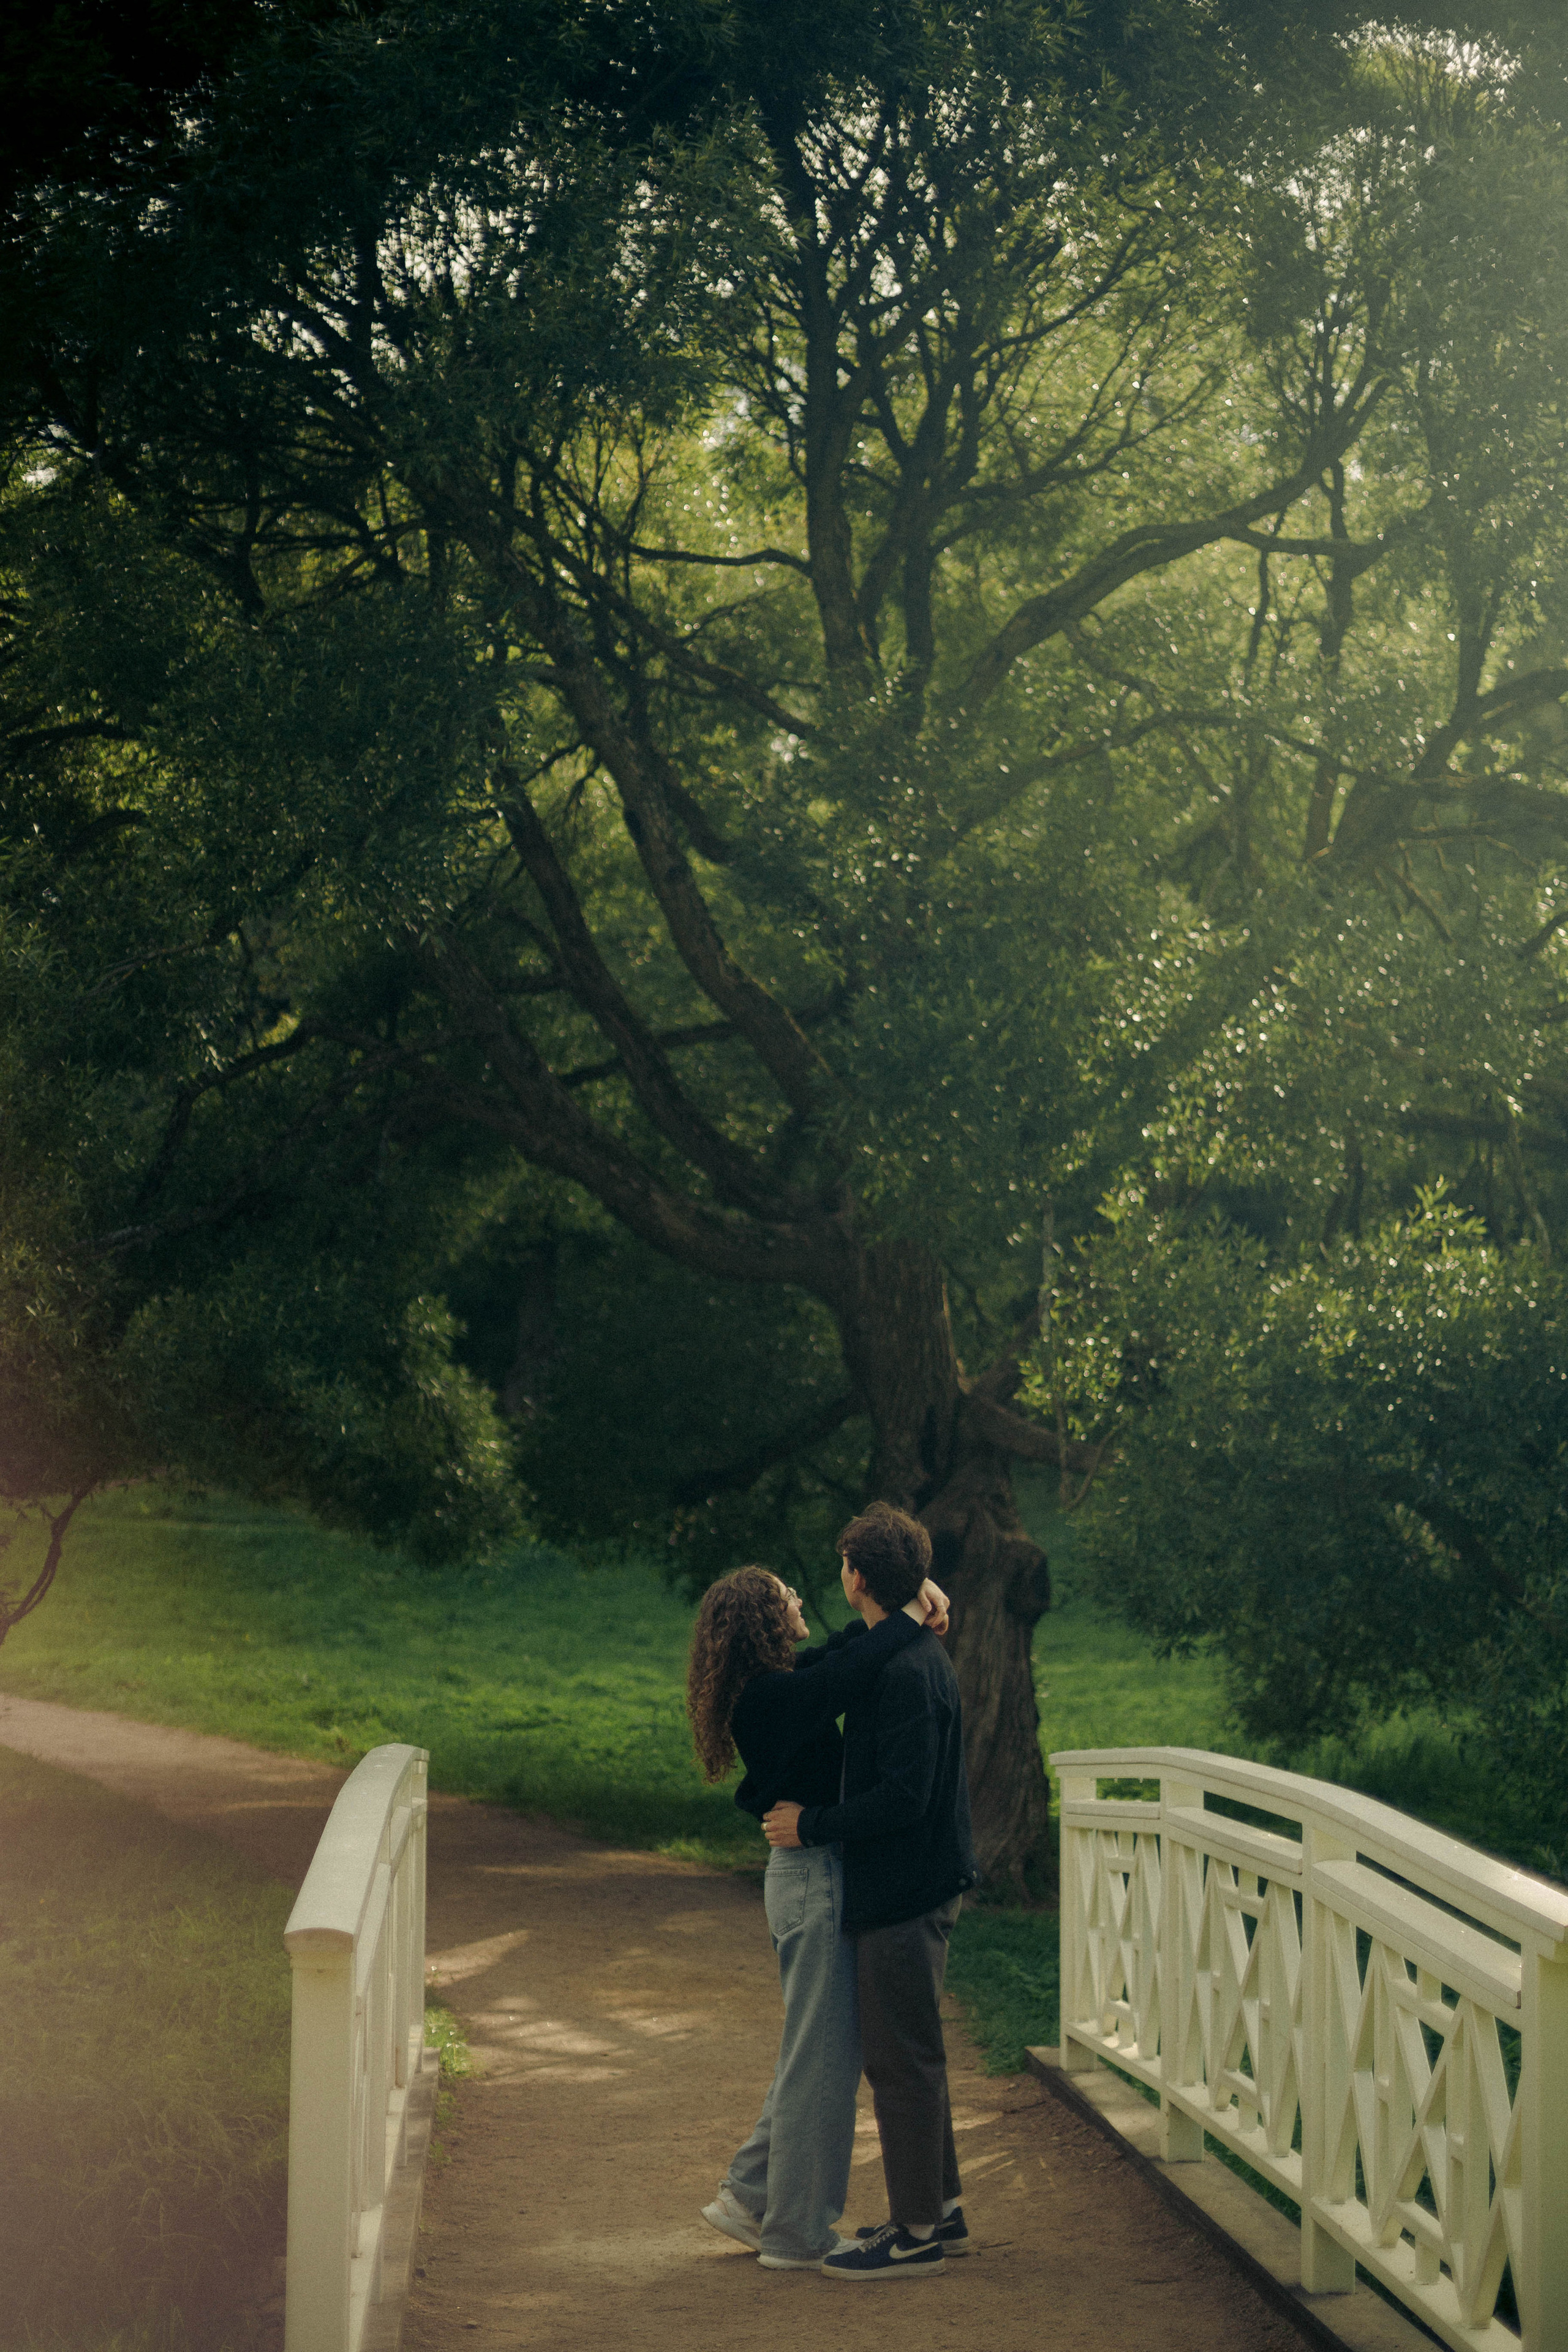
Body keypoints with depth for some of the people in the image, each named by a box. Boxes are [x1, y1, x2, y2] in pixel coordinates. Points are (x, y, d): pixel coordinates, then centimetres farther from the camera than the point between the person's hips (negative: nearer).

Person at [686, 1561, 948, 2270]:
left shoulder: (768, 1689, 9)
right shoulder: (775, 1696, -20)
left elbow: (844, 1650, 20)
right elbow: (850, 1672, -35)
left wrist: (914, 1602, 4)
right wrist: (911, 1616, -21)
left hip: (808, 1875, 10)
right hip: (814, 1880, -10)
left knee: (813, 2052, 19)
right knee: (822, 2056, -1)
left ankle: (748, 2197, 26)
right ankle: (797, 2234, 7)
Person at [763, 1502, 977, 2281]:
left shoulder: (905, 1674, -21)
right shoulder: (916, 1656, 12)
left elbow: (903, 1798, -26)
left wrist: (813, 1826, -17)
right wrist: (815, 1815, 19)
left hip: (903, 1895, -10)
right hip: (916, 1887, 10)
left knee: (901, 2062, -3)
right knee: (909, 2056, 18)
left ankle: (915, 2233, 3)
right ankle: (939, 2210, 26)